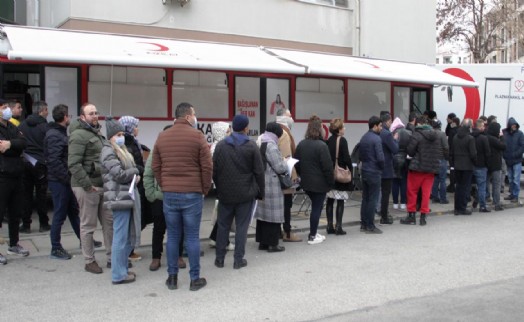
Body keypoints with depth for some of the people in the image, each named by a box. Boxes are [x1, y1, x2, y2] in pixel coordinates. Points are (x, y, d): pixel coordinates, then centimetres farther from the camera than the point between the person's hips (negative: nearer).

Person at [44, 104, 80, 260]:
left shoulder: (61, 133, 13)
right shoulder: (54, 136, -17)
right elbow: (54, 161, -23)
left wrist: (68, 177, 8)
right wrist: (67, 178, -19)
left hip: (65, 180, 10)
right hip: (59, 181, -10)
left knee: (73, 211, 18)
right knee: (60, 215, -1)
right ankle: (56, 249, 8)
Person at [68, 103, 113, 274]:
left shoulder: (97, 133, 18)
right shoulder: (79, 135, -12)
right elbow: (74, 164, -21)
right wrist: (87, 184, -21)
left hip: (103, 185, 9)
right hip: (88, 187, -9)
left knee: (109, 222, 11)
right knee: (88, 225, 2)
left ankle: (111, 257, 21)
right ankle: (89, 261, 13)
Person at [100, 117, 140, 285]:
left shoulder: (120, 150, 20)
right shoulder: (108, 152, -9)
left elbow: (131, 170, 23)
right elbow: (119, 174, -18)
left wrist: (134, 175, 1)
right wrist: (135, 172, -2)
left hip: (128, 196, 10)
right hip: (119, 197, -10)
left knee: (129, 236, 14)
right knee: (121, 237, -4)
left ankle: (123, 268, 25)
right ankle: (119, 274, 4)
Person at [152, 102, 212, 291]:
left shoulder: (162, 137, 8)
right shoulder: (197, 136, -5)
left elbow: (155, 167, 9)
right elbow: (207, 167, -7)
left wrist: (164, 187, 15)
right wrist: (204, 190, 4)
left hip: (169, 194, 4)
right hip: (192, 194, -4)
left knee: (172, 236, 10)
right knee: (192, 237, 2)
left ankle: (172, 277, 16)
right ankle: (195, 279, 9)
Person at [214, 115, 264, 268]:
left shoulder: (220, 145, 1)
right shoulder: (252, 146, -7)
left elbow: (214, 170, 5)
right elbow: (259, 172, -6)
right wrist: (261, 192, 3)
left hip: (225, 193, 3)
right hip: (246, 193, -2)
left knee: (223, 226, 12)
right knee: (241, 226, 5)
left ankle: (219, 258, 17)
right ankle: (238, 259, 8)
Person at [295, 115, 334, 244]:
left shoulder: (301, 144, 3)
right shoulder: (321, 145, -18)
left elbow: (297, 164, 10)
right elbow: (327, 167, -16)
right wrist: (331, 181, -6)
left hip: (306, 182, 7)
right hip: (319, 183, -7)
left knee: (315, 206, 19)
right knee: (317, 208, 3)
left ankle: (314, 233, 23)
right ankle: (312, 236, 8)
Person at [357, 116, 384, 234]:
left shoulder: (363, 138, 11)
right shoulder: (376, 139, -15)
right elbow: (380, 158, -19)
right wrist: (382, 167, -1)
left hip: (364, 171, 8)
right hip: (374, 172, -8)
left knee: (365, 199, 12)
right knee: (373, 200, -2)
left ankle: (363, 224, 16)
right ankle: (370, 226, 2)